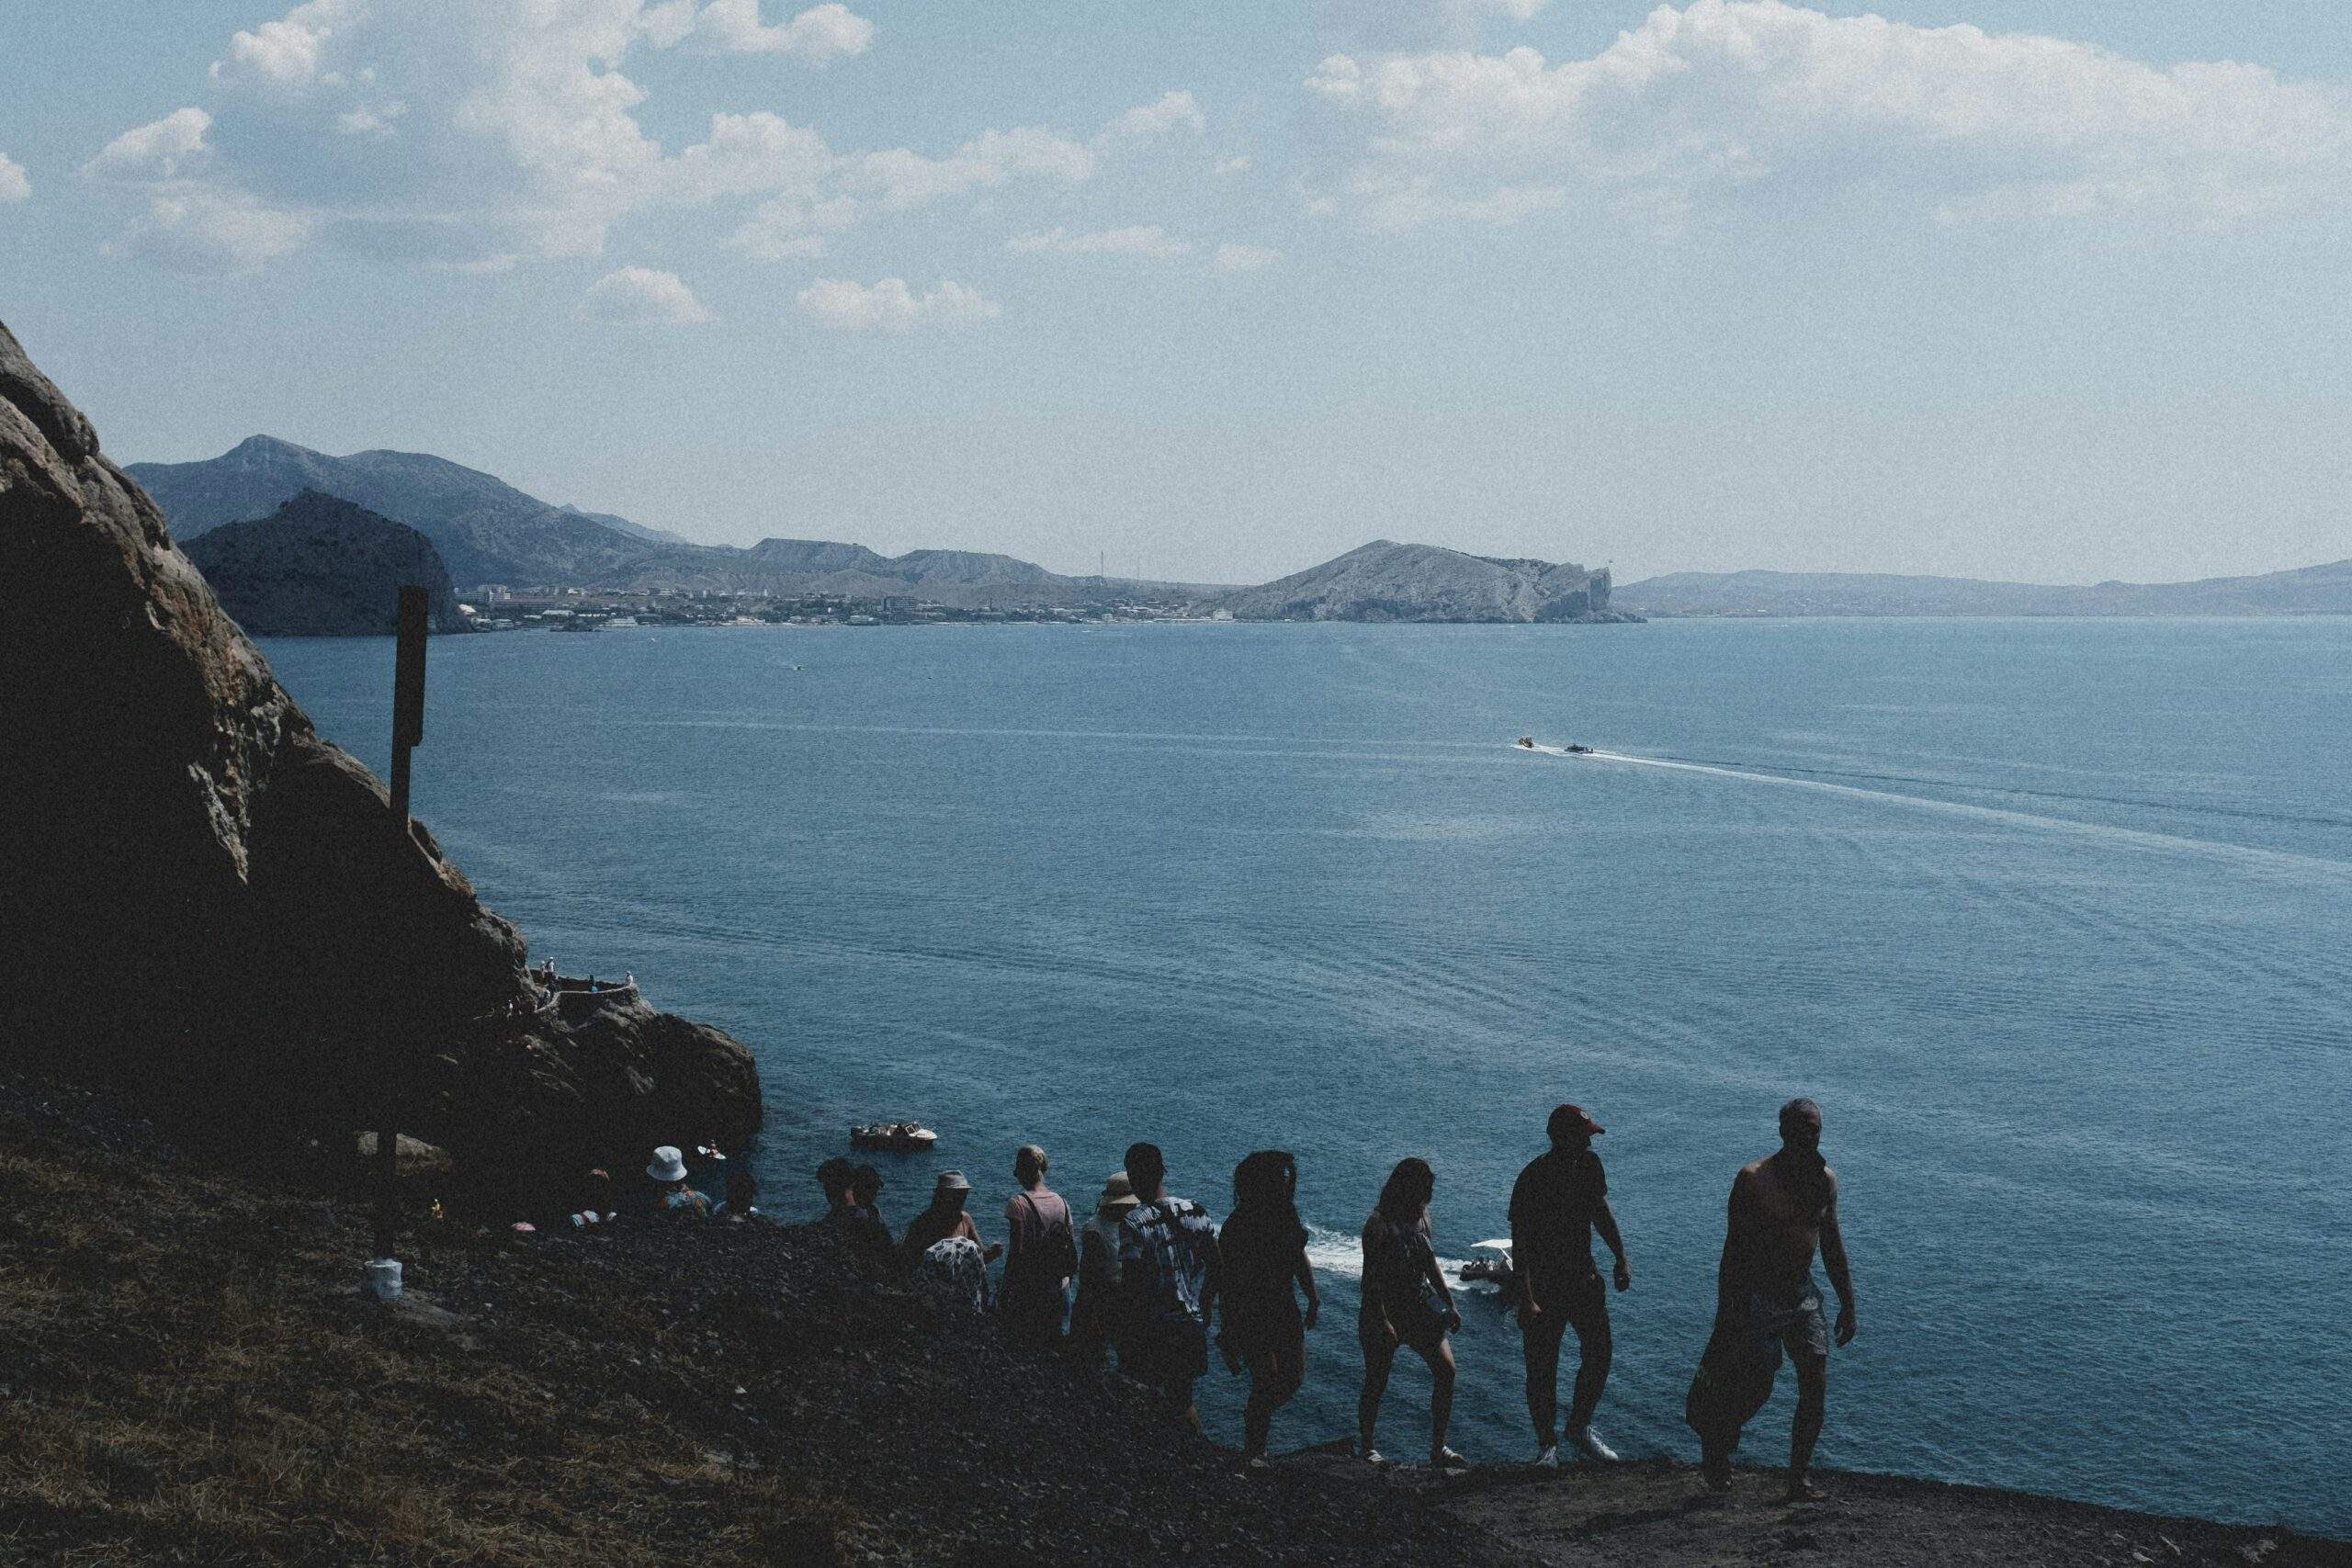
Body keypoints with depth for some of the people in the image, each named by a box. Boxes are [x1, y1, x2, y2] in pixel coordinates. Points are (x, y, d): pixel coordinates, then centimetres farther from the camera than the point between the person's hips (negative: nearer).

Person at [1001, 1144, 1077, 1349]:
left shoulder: (1017, 1204, -15)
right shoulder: (1060, 1202, 4)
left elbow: (1016, 1252, -18)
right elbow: (1071, 1246, 8)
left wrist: (1005, 1292, -11)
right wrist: (1068, 1280, 20)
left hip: (1027, 1291, -6)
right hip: (1058, 1288, 6)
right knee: (1053, 1345, 16)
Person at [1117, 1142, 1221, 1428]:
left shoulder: (1133, 1224, -17)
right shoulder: (1196, 1212, -1)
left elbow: (1132, 1281, -18)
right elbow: (1216, 1265, 4)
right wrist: (1204, 1309, 15)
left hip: (1150, 1329, -5)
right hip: (1191, 1325, 5)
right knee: (1183, 1397, 19)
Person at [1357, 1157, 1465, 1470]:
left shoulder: (1421, 1217, 6)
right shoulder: (1379, 1224, -16)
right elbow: (1371, 1278, -19)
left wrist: (1449, 1304, 13)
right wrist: (1382, 1322, -24)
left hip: (1418, 1307, 6)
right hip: (1384, 1310, -6)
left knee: (1445, 1369, -5)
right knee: (1376, 1382, 3)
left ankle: (1438, 1450, 2)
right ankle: (1365, 1447, 22)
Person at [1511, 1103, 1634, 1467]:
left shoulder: (1589, 1164, 0)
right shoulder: (1533, 1178, -20)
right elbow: (1519, 1242, -20)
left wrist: (1621, 1257, 13)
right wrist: (1526, 1300, -25)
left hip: (1584, 1279, 6)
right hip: (1544, 1284, -6)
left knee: (1598, 1355, 8)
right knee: (1542, 1368, 1)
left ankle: (1580, 1428, 28)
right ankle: (1546, 1444, 16)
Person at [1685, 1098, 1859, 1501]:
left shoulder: (1825, 1179, 4)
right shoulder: (1754, 1180, -14)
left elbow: (1832, 1245, 14)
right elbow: (1734, 1249, -13)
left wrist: (1847, 1304, 13)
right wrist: (1727, 1315, -16)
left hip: (1803, 1295, 5)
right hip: (1758, 1298, -5)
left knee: (1816, 1387, -4)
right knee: (1756, 1390, -2)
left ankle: (1800, 1479, 5)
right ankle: (1715, 1446, 27)